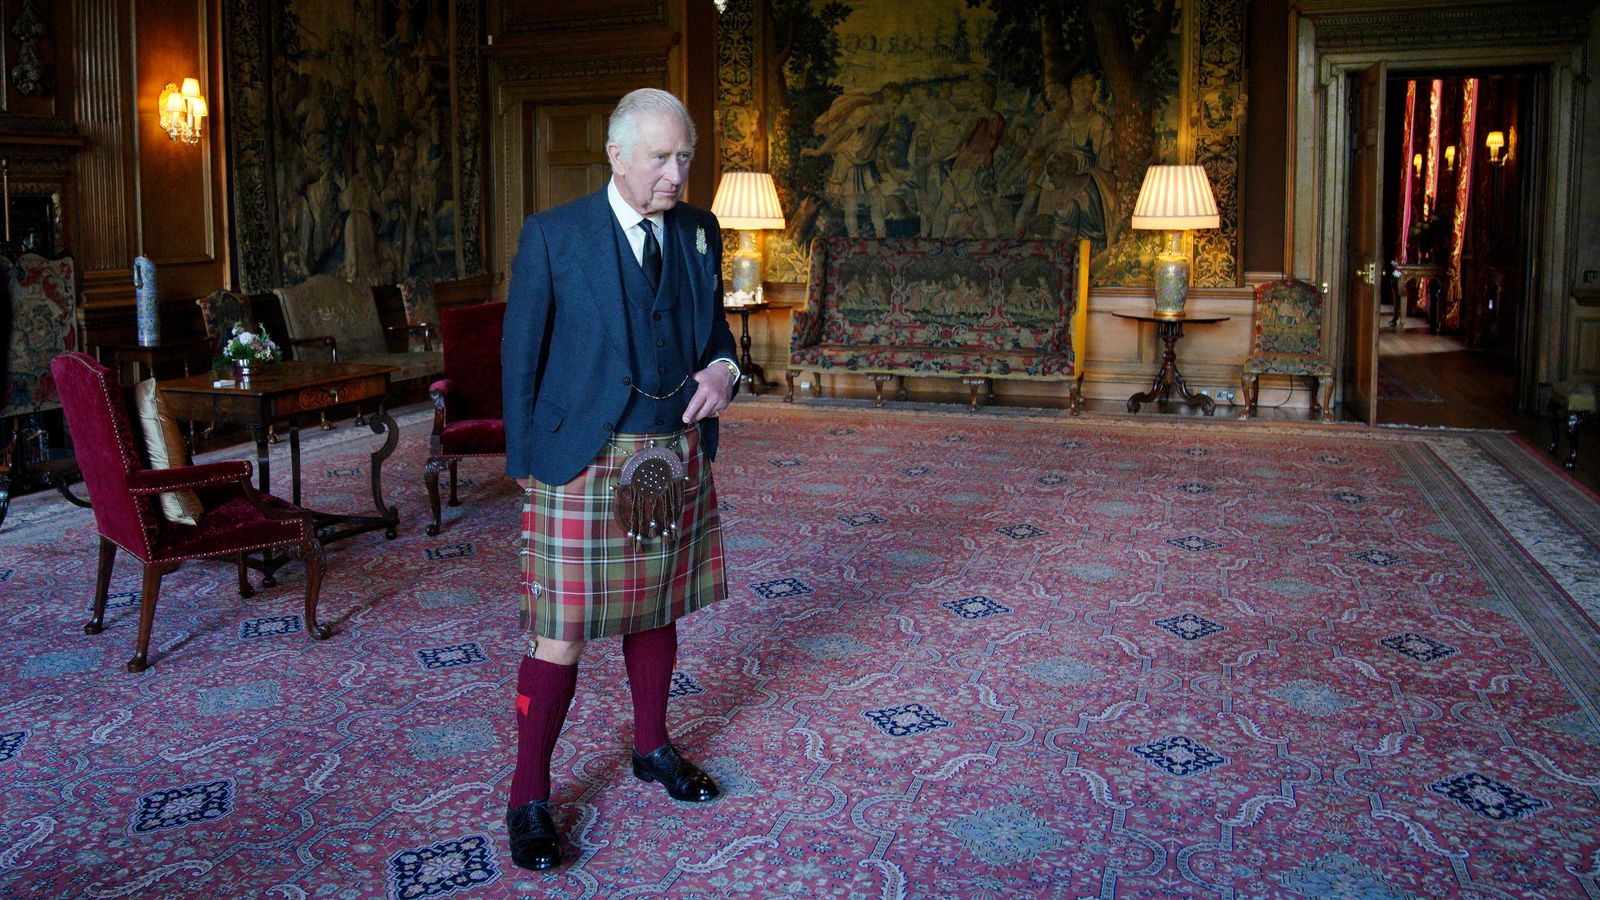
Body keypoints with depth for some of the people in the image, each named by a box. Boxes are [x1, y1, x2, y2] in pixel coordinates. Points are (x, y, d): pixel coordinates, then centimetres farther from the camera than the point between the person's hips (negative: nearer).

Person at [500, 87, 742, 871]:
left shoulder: (700, 232, 6)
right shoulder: (553, 235, -7)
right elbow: (520, 356, -2)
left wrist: (723, 368, -6)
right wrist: (525, 460, -3)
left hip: (676, 458, 5)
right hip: (583, 462, -5)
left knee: (656, 610, 17)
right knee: (563, 633, -1)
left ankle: (653, 748, 37)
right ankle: (529, 798, 13)